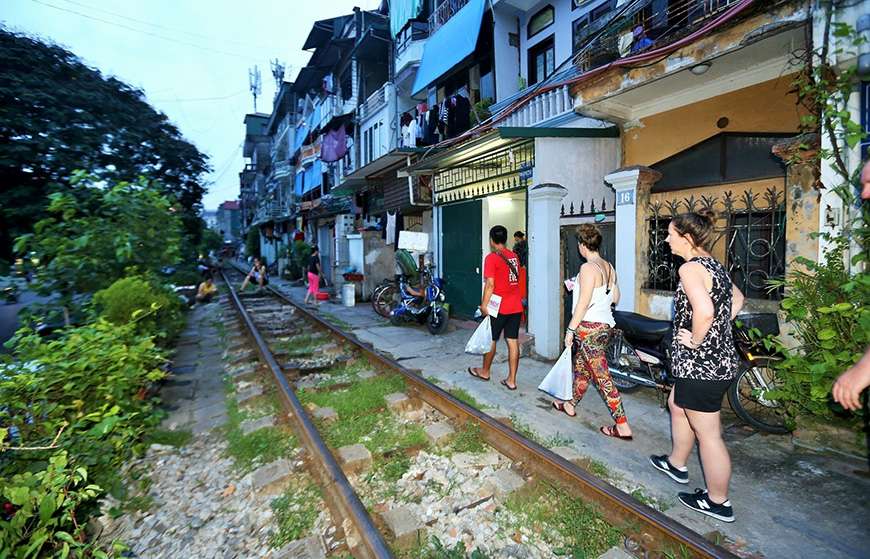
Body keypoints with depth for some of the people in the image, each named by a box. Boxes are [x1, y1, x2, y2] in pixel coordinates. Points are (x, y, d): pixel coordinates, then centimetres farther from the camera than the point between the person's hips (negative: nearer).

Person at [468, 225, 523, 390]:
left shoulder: (491, 258, -11)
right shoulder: (514, 257, 9)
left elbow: (490, 284, -17)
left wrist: (484, 304, -10)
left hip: (499, 308, -6)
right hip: (516, 307, 6)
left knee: (491, 340, 12)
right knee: (513, 342, 7)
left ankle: (485, 371, 30)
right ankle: (511, 380, 12)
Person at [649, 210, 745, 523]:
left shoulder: (690, 268, -20)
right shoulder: (713, 265, 10)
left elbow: (704, 311, -35)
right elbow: (737, 299, 24)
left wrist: (696, 340, -18)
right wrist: (715, 330, 16)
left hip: (700, 364, -10)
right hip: (721, 357, 10)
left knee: (708, 435, 5)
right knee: (677, 405, 27)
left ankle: (718, 503, 22)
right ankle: (677, 465, 45)